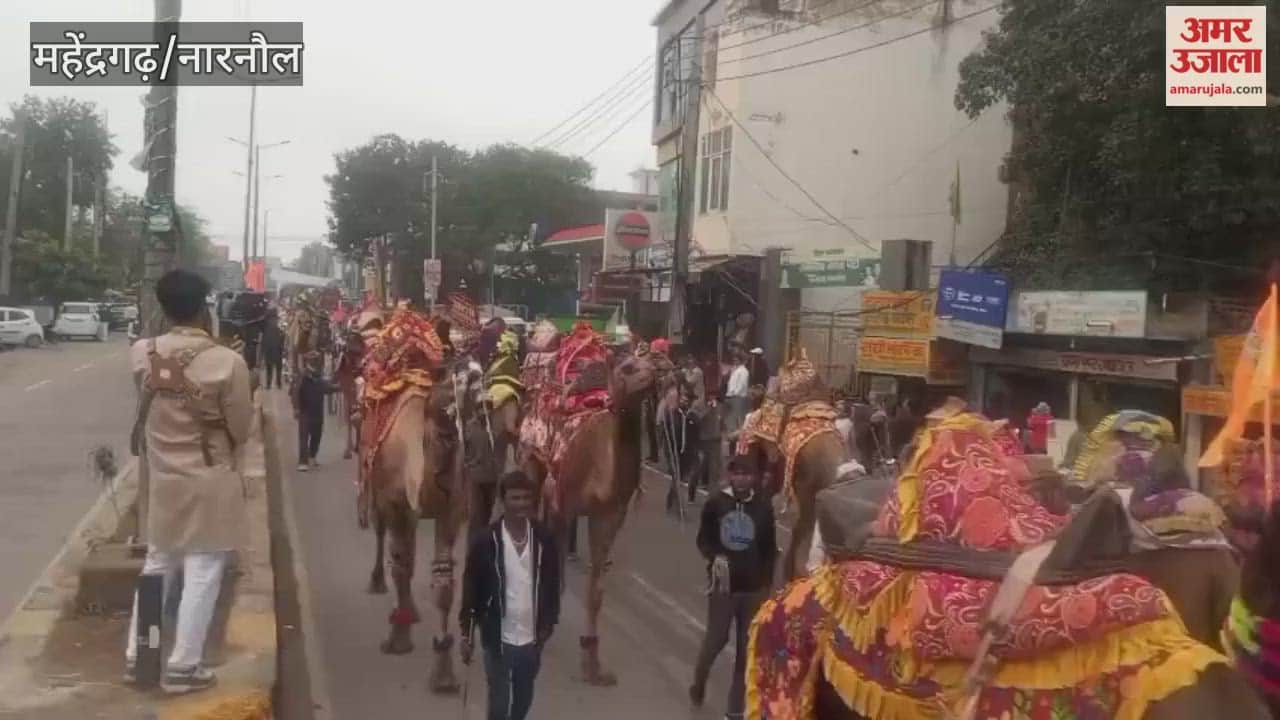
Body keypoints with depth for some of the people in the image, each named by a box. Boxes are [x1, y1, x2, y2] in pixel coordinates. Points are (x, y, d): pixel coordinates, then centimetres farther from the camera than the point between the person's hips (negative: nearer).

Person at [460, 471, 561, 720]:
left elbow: (553, 584, 6)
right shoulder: (485, 540, -13)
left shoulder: (544, 539, -5)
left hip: (532, 637, 3)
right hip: (498, 637, -3)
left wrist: (549, 622, 5)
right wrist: (466, 634, -4)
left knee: (523, 700, 18)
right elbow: (471, 588, -6)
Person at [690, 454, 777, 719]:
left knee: (746, 646, 5)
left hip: (754, 587, 2)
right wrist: (714, 558, -17)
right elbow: (703, 539, 3)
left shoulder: (763, 507, -2)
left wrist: (767, 584, 2)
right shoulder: (715, 503, -5)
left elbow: (770, 549, 5)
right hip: (723, 584, -1)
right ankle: (698, 682, 31)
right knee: (716, 639, 1)